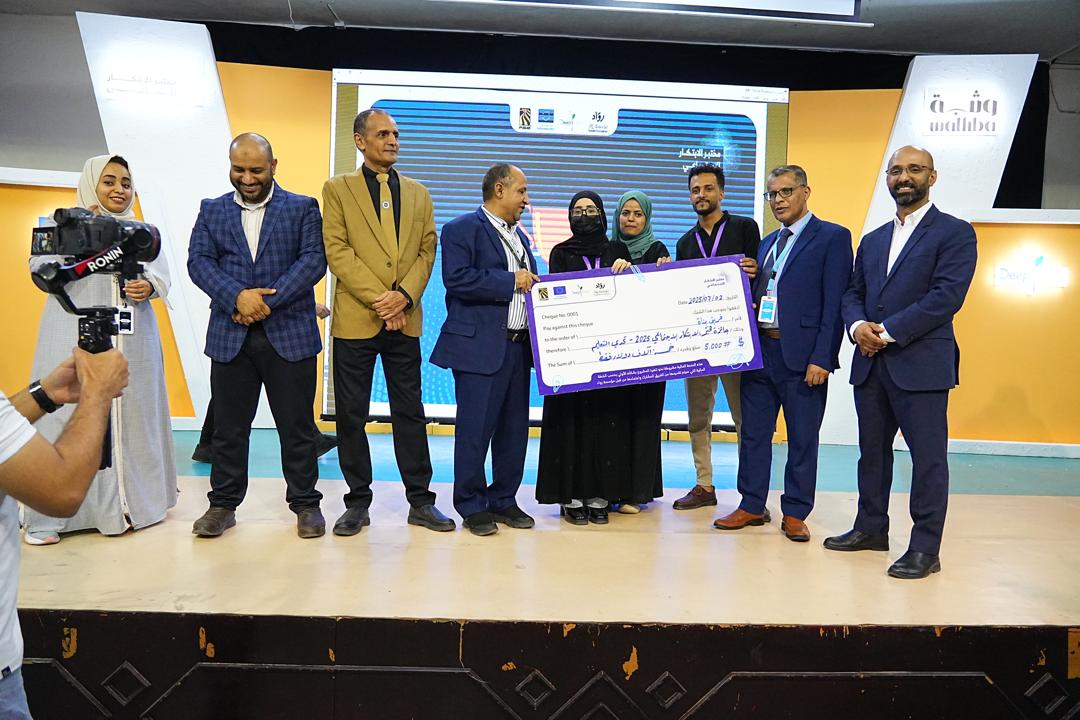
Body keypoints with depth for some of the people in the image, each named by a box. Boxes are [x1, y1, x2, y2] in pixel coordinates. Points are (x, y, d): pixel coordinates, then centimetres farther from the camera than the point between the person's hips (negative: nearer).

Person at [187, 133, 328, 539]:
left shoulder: (303, 209, 5)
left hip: (290, 334, -2)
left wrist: (267, 301, -15)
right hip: (230, 337, 2)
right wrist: (238, 296, -17)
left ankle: (305, 503, 17)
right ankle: (223, 504, 22)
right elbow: (199, 262, 1)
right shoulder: (212, 211, 12)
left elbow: (314, 261, -6)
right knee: (228, 426, 9)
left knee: (297, 426, 4)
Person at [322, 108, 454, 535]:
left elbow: (427, 250, 7)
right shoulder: (337, 189, 4)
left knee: (410, 412, 6)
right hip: (355, 319, -2)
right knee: (352, 415, 4)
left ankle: (420, 501, 14)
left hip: (405, 319, 2)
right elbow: (337, 251, -5)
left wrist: (404, 296, -9)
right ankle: (358, 502, 17)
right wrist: (378, 299, -13)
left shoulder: (418, 193, 15)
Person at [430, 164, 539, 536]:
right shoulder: (462, 229, -4)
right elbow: (457, 279, -18)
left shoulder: (519, 236, 21)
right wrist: (511, 281, -15)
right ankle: (471, 506, 11)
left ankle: (503, 500, 23)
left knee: (515, 429, 10)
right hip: (480, 347, -8)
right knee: (475, 429, -2)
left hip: (518, 346, 8)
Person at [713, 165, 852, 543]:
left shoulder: (833, 238, -3)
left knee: (802, 439, 5)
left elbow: (834, 304, -10)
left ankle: (795, 514, 16)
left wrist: (821, 358, -15)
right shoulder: (767, 243, 18)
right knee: (753, 433, 11)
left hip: (801, 355, -6)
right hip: (760, 350, 6)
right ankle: (752, 505, 22)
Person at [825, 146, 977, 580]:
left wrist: (887, 331, -16)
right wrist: (857, 326, -7)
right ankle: (871, 528, 29)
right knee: (872, 451, 15)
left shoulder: (955, 233, -2)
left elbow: (947, 296, -13)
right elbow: (853, 293, 15)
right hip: (871, 364, 7)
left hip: (921, 364, -6)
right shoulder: (873, 240, 19)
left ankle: (925, 549, 8)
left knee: (928, 457, -1)